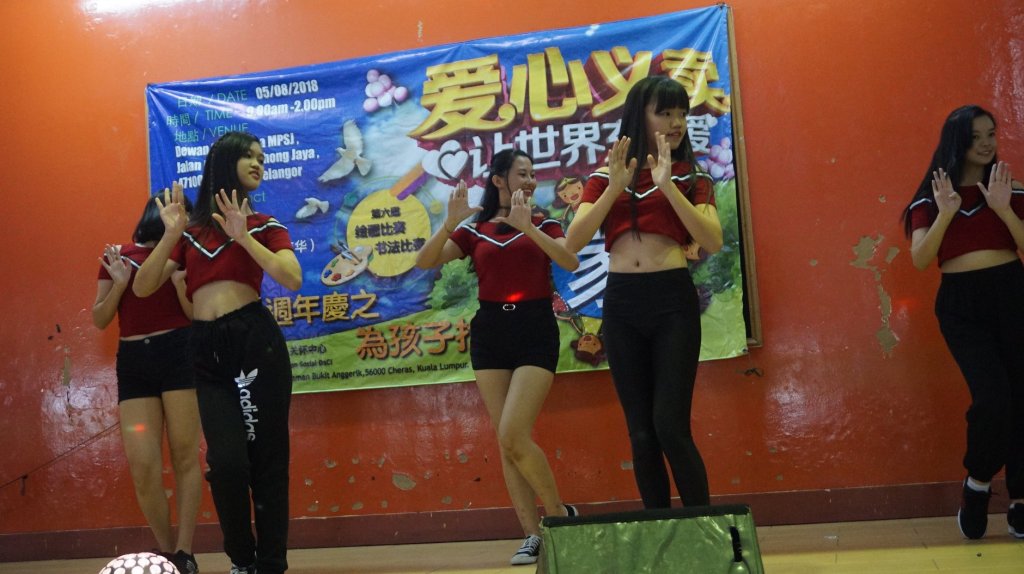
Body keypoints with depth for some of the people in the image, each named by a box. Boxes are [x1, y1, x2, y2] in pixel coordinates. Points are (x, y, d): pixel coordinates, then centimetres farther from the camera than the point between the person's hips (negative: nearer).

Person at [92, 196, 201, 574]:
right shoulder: (118, 256, 11)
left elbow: (198, 314, 0)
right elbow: (99, 320, 9)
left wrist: (178, 278, -14)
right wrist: (119, 283, -5)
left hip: (179, 354, -2)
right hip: (133, 361, 2)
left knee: (185, 456, -1)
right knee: (142, 465, -2)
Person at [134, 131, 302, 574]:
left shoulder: (264, 225, 9)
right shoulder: (191, 230, 14)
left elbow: (292, 280, -8)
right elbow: (142, 288, 6)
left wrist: (243, 237, -13)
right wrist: (171, 234, -5)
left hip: (257, 340, -1)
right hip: (208, 350, 1)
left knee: (268, 455, 0)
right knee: (227, 459, -11)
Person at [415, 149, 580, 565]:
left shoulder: (543, 225, 7)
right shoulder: (474, 230, 9)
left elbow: (570, 261, -12)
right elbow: (424, 262, -2)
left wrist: (528, 227, -23)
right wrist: (449, 224, -17)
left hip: (536, 330, -3)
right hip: (489, 332, 3)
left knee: (512, 435, -15)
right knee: (506, 440, 2)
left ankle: (561, 515, 5)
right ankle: (533, 534, 9)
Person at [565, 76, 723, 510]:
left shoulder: (690, 175, 6)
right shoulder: (605, 176, 9)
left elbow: (713, 241, -9)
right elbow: (572, 242, -2)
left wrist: (667, 185, -16)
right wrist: (614, 188, -12)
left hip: (673, 300, -2)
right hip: (621, 304, 2)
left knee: (670, 426, -10)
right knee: (640, 433, 6)